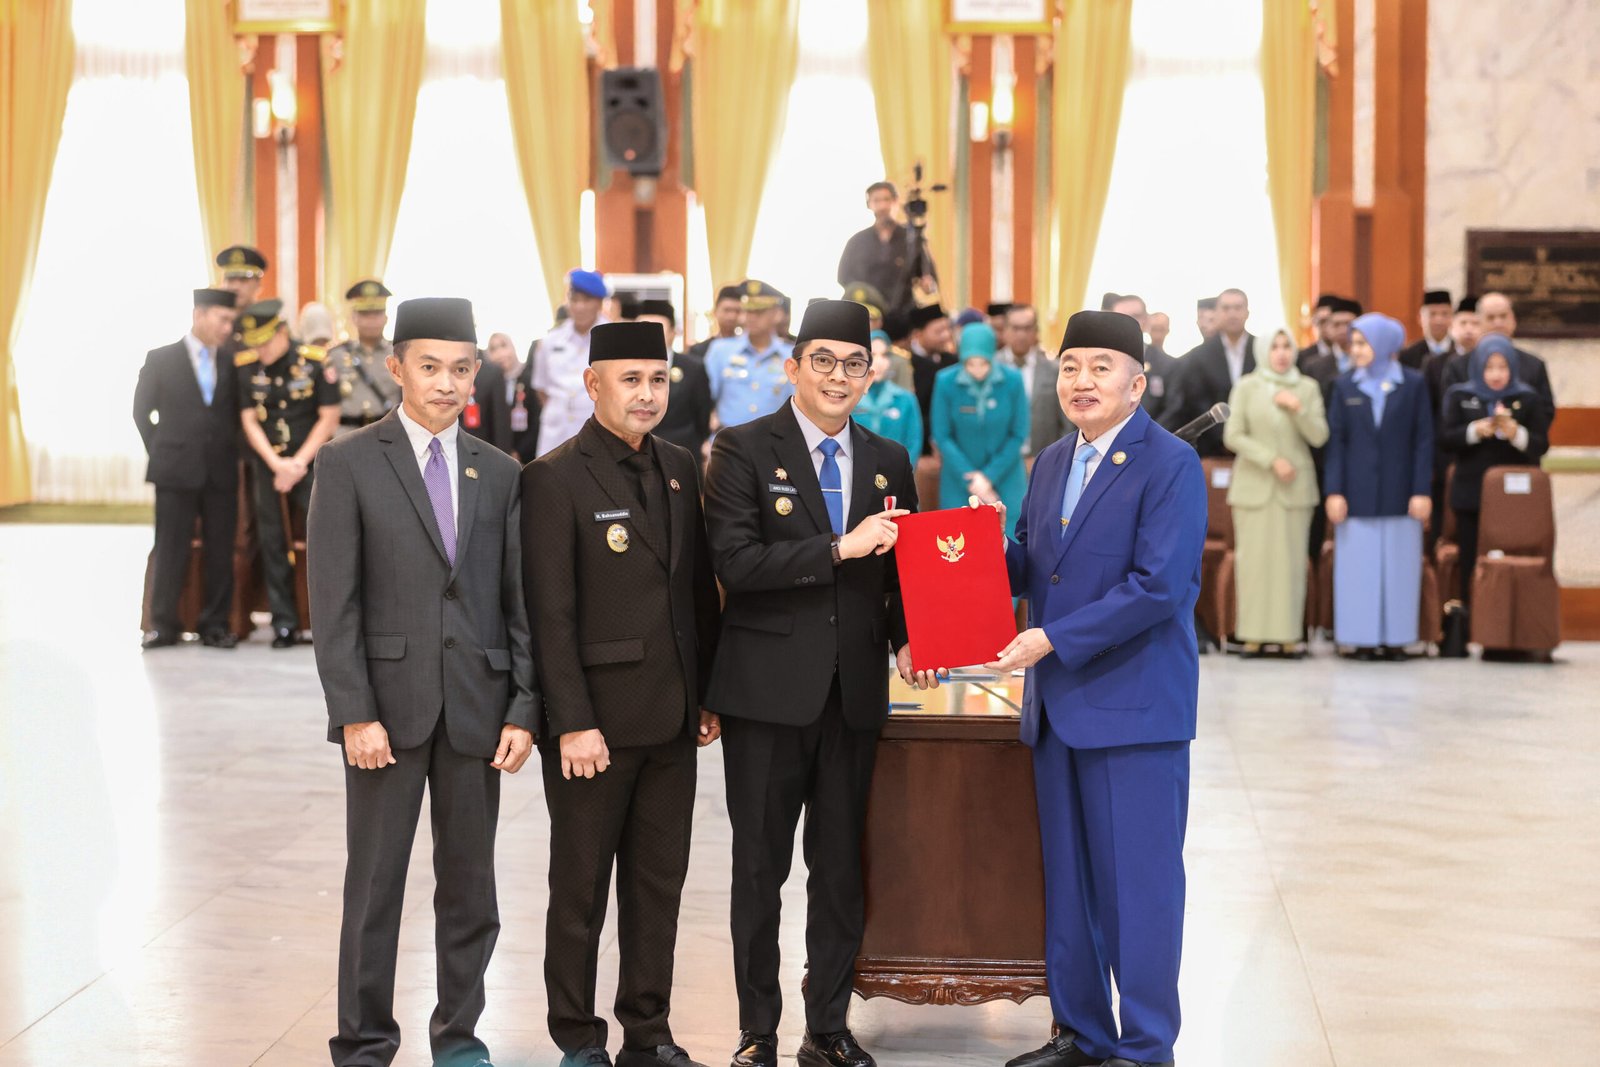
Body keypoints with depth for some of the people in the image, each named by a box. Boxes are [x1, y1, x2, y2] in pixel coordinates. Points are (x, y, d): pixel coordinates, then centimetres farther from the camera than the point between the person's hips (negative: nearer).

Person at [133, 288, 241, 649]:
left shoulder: (231, 362, 8)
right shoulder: (161, 359, 3)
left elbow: (237, 413, 12)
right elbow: (142, 412, 6)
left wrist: (230, 452, 1)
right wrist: (161, 453, 2)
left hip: (222, 470, 2)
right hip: (176, 470, -2)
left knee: (220, 550, 3)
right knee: (170, 549, 1)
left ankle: (215, 623, 9)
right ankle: (164, 624, 7)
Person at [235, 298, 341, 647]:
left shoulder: (316, 360, -9)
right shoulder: (246, 366, 0)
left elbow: (329, 417, -7)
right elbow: (249, 420, 1)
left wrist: (298, 462, -11)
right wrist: (276, 464, -11)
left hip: (312, 461, -3)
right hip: (267, 464, 3)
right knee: (273, 543, 3)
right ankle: (284, 623, 10)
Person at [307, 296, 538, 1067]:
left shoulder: (498, 473, 9)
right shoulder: (348, 464, -2)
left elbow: (519, 600, 8)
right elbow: (333, 603, -6)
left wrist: (524, 709, 0)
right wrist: (355, 713, -12)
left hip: (477, 705, 3)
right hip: (388, 703, -3)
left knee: (469, 882, 9)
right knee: (374, 884, 3)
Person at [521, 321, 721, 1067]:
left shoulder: (680, 469, 10)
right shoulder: (554, 479, -9)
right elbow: (551, 614, -13)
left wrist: (710, 693, 10)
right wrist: (573, 723, -17)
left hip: (671, 720, 6)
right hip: (597, 718, -5)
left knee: (660, 882, 11)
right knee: (581, 886, 6)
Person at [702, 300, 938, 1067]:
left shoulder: (888, 462, 11)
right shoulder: (744, 451, -4)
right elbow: (736, 563, -15)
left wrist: (906, 641, -2)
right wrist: (840, 548, -20)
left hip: (854, 689, 4)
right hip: (770, 688, -4)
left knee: (841, 868, 10)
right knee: (760, 868, 5)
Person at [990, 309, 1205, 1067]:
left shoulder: (1170, 465, -11)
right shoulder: (1052, 462, 14)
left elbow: (1159, 586, -19)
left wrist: (1052, 640, -20)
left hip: (1135, 707, -7)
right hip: (1058, 705, 8)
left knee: (1138, 881, -2)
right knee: (1067, 879, 13)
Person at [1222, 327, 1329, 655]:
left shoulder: (1308, 388, 8)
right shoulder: (1246, 387, 4)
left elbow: (1319, 437, 3)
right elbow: (1233, 436, -2)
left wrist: (1298, 408, -12)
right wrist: (1271, 460, -11)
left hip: (1295, 487, 1)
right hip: (1254, 486, -1)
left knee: (1291, 560, -2)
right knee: (1254, 558, -4)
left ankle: (1288, 634, 0)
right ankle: (1254, 635, -1)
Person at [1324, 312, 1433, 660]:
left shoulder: (1413, 384, 2)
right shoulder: (1345, 386, 6)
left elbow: (1423, 440, 1)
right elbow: (1336, 441, 4)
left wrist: (1422, 491, -5)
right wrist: (1334, 491, -3)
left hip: (1399, 493, -1)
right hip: (1358, 494, 1)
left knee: (1399, 564, 1)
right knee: (1359, 565, -1)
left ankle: (1396, 637, 7)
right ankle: (1363, 639, 4)